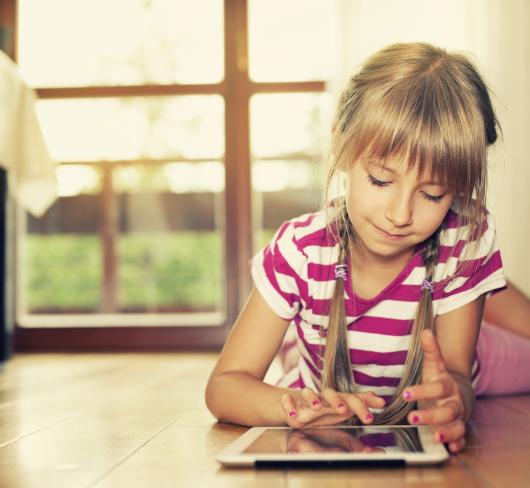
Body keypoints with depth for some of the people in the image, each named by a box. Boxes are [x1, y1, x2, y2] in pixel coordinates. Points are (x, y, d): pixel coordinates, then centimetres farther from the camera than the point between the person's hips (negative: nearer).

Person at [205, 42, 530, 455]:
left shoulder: (468, 242, -23)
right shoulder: (301, 251, -24)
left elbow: (456, 376, -24)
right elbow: (223, 387, -24)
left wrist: (451, 394, -50)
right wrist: (295, 405, -47)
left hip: (425, 440, 1)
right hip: (325, 435, 0)